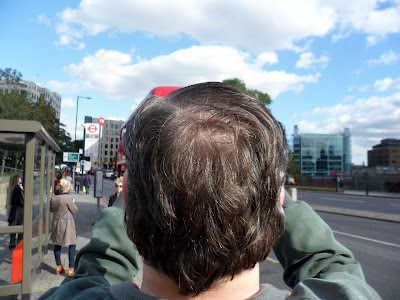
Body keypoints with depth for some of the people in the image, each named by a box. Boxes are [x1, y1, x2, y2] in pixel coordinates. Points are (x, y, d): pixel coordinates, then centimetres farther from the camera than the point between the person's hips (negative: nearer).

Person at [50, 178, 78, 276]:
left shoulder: (53, 198, -1)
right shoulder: (68, 198, -18)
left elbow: (51, 209, 13)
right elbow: (75, 210, -8)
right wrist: (73, 203, 8)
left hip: (56, 222, 6)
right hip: (67, 223, -6)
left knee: (57, 245, 18)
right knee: (72, 245, 3)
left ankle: (59, 266, 26)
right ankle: (71, 268, 1)